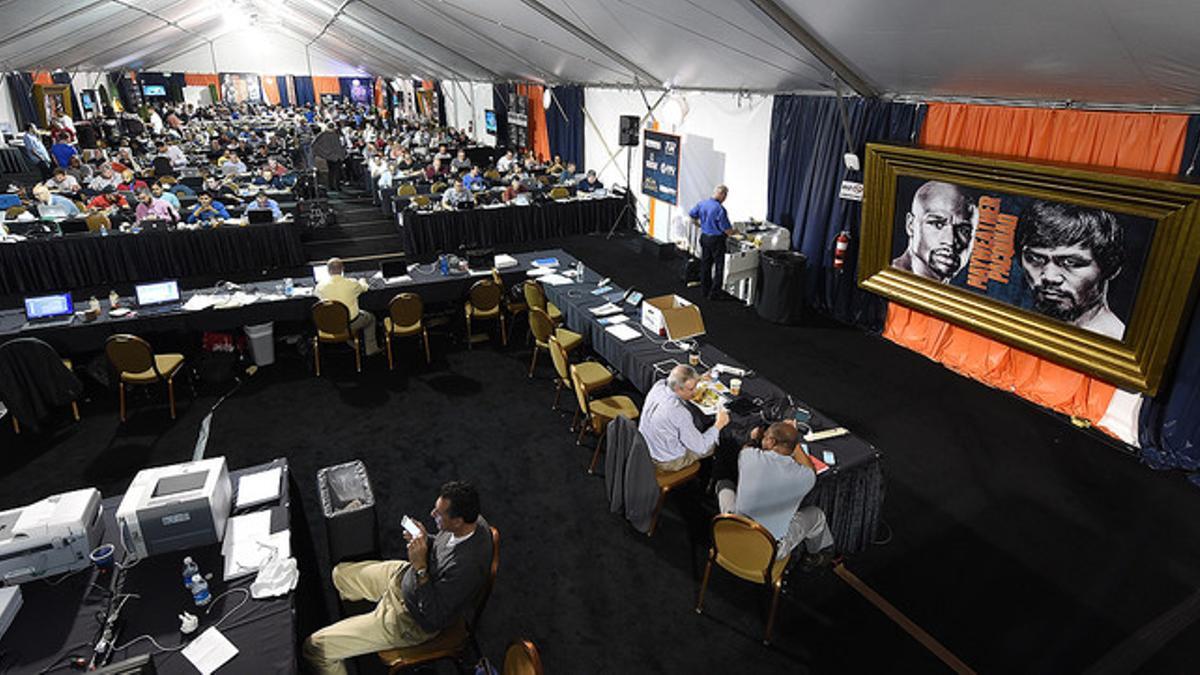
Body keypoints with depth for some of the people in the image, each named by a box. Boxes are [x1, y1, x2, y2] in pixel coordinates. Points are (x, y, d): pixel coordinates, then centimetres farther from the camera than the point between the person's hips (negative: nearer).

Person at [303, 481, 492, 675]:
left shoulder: (466, 566, -41)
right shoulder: (474, 520, -17)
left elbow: (434, 618, -30)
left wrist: (420, 566, -36)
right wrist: (425, 541, -15)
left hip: (414, 622, -8)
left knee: (315, 647, -5)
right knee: (341, 574, 25)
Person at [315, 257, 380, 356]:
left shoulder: (321, 286, -14)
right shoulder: (352, 284, -19)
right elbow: (363, 287, 6)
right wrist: (362, 281, 31)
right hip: (351, 324, -3)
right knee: (370, 317, 27)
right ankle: (371, 349, 31)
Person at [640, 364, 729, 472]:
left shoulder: (659, 385, -17)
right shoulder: (678, 413, -37)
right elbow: (700, 448, -24)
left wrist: (696, 380, 5)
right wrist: (719, 425, -14)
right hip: (668, 462, -7)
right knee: (713, 444, 13)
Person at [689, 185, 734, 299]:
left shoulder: (702, 204, -2)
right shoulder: (720, 209, -23)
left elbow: (691, 215, 11)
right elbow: (726, 229, -20)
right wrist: (735, 232, 0)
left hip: (704, 237, 7)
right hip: (716, 240, -7)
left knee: (705, 264, 18)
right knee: (719, 267, 6)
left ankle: (704, 290, 27)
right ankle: (714, 293, 9)